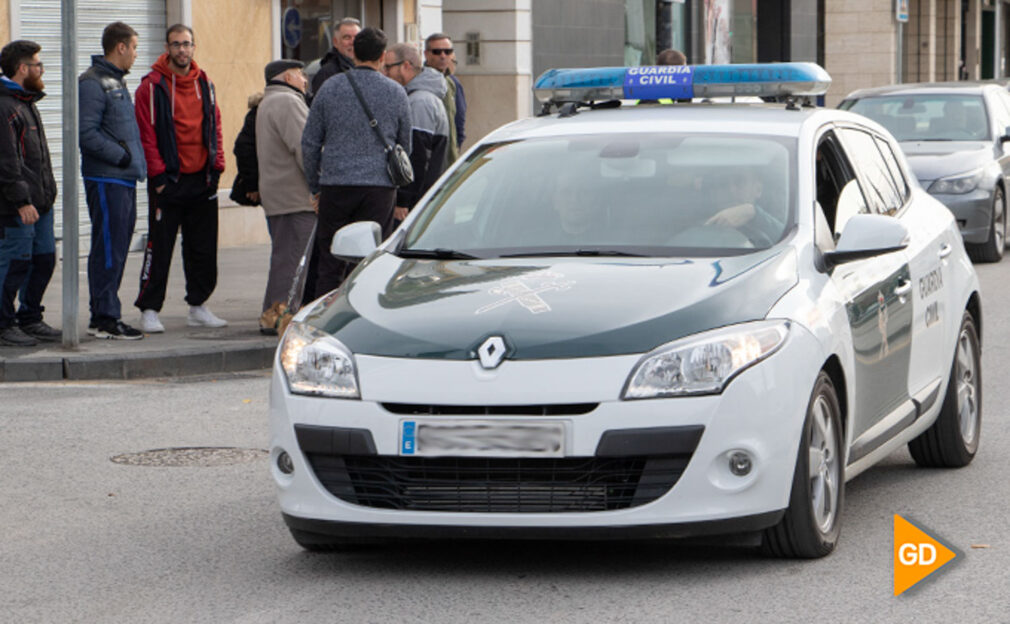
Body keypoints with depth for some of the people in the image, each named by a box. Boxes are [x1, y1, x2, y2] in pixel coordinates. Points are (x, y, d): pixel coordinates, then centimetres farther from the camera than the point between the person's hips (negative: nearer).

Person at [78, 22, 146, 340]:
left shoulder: (116, 81, 20)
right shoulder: (93, 83, -11)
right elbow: (86, 133, -19)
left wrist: (137, 162, 12)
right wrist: (122, 157, -17)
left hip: (125, 180, 10)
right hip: (106, 180, -10)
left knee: (117, 249, 12)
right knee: (108, 249, -8)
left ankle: (105, 315, 17)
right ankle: (104, 318, -6)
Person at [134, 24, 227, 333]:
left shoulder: (204, 84, 11)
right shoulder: (152, 86, -6)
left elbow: (214, 126, 14)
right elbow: (146, 134, -9)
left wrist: (216, 165, 4)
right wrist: (158, 174, -13)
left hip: (202, 180, 5)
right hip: (169, 180, -5)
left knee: (203, 248, 8)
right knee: (159, 248, -3)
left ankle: (199, 306, 18)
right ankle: (149, 310, 2)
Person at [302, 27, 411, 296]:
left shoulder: (330, 87, 2)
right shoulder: (396, 92, 2)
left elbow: (309, 142, 4)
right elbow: (405, 145, 12)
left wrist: (314, 185, 14)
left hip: (336, 185, 0)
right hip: (380, 185, 0)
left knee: (330, 264, 5)